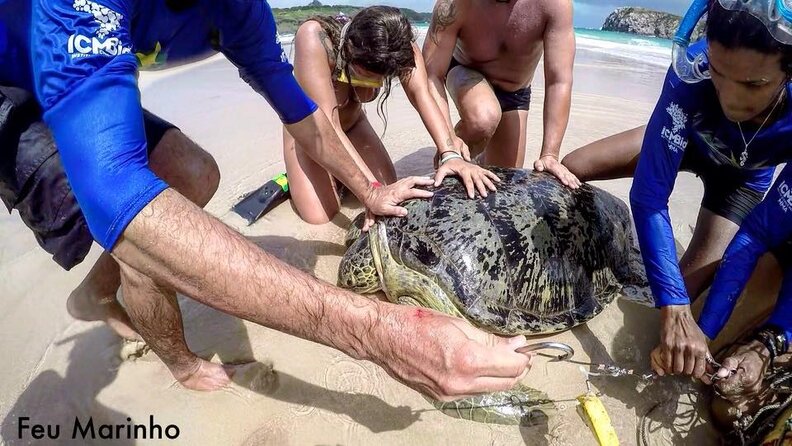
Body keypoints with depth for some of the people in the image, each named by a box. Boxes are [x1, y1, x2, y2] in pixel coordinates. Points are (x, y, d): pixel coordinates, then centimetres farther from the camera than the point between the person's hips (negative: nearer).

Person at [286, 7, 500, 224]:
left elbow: (421, 95, -36)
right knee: (319, 214, -22)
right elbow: (326, 125, -45)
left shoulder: (400, 46, -26)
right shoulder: (315, 38, -40)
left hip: (352, 123, 4)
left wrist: (450, 155, -52)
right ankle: (293, 179, 12)